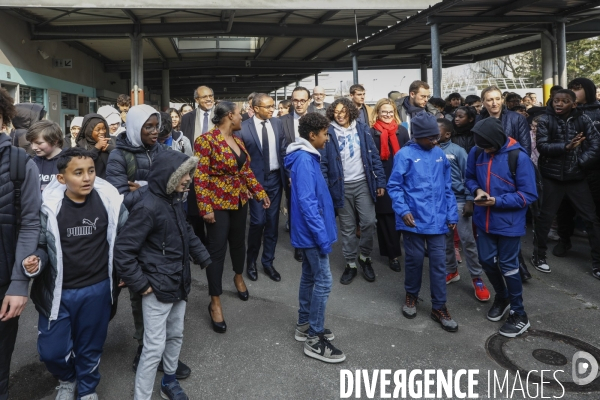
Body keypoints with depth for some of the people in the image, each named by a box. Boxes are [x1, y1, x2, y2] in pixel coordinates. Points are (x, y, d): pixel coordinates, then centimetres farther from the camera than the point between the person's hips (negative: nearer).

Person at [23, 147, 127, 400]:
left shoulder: (110, 201, -12)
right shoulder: (48, 206, -14)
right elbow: (42, 245, -2)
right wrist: (36, 261, -23)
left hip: (97, 290, 0)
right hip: (58, 291, 0)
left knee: (90, 348, 17)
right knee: (51, 351, 9)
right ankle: (67, 379, 43)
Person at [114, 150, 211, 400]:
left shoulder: (174, 201, 4)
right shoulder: (148, 207, -23)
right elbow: (123, 249, -22)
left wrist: (203, 257, 17)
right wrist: (139, 283, -19)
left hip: (179, 283, 9)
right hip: (157, 288, -8)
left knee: (176, 335, 22)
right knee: (155, 347, 0)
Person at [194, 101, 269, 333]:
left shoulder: (237, 140, 8)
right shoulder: (206, 140, -16)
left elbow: (246, 169, 16)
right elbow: (200, 177, -18)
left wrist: (260, 192, 14)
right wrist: (206, 208, -21)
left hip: (239, 200, 7)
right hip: (218, 204, -7)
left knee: (238, 241, 20)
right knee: (217, 250, -1)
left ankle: (238, 277, 46)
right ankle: (215, 302, 10)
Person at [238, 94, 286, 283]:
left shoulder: (277, 123, 3)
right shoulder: (243, 127, -10)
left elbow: (282, 149, 8)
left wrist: (285, 173, 2)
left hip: (275, 177, 4)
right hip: (256, 179, -4)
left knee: (272, 221, 9)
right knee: (258, 221, -4)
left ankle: (268, 262, 23)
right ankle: (251, 261, 20)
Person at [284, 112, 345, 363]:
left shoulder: (307, 156, 11)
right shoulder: (304, 159, -20)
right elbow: (307, 202, -25)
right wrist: (322, 234, -23)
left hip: (308, 231, 10)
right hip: (312, 232, -10)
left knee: (310, 277, 18)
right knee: (323, 281, -4)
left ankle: (304, 325, 31)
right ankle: (314, 339, 6)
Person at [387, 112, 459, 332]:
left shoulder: (440, 154, 7)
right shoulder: (404, 155, -7)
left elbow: (447, 187, 12)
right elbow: (394, 186, -6)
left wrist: (452, 214, 8)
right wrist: (403, 210, -18)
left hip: (437, 220, 4)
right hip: (414, 219, -4)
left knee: (439, 262, 6)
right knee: (415, 259, 10)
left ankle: (439, 307, 19)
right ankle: (411, 296, 34)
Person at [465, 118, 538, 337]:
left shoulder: (518, 157, -19)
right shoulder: (476, 153, -5)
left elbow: (529, 195, -15)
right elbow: (470, 178, 11)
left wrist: (498, 201, -24)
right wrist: (477, 190, -11)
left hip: (509, 222, -5)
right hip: (484, 220, 5)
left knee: (508, 266, 4)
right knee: (487, 261, 15)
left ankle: (519, 314, 22)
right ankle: (502, 297, 42)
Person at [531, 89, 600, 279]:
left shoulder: (583, 119, 0)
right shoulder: (545, 120, -4)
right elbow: (542, 146, -14)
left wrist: (580, 162, -14)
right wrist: (566, 146, -25)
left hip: (576, 177, 2)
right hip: (552, 177, -2)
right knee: (545, 217, 8)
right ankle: (538, 255, 25)